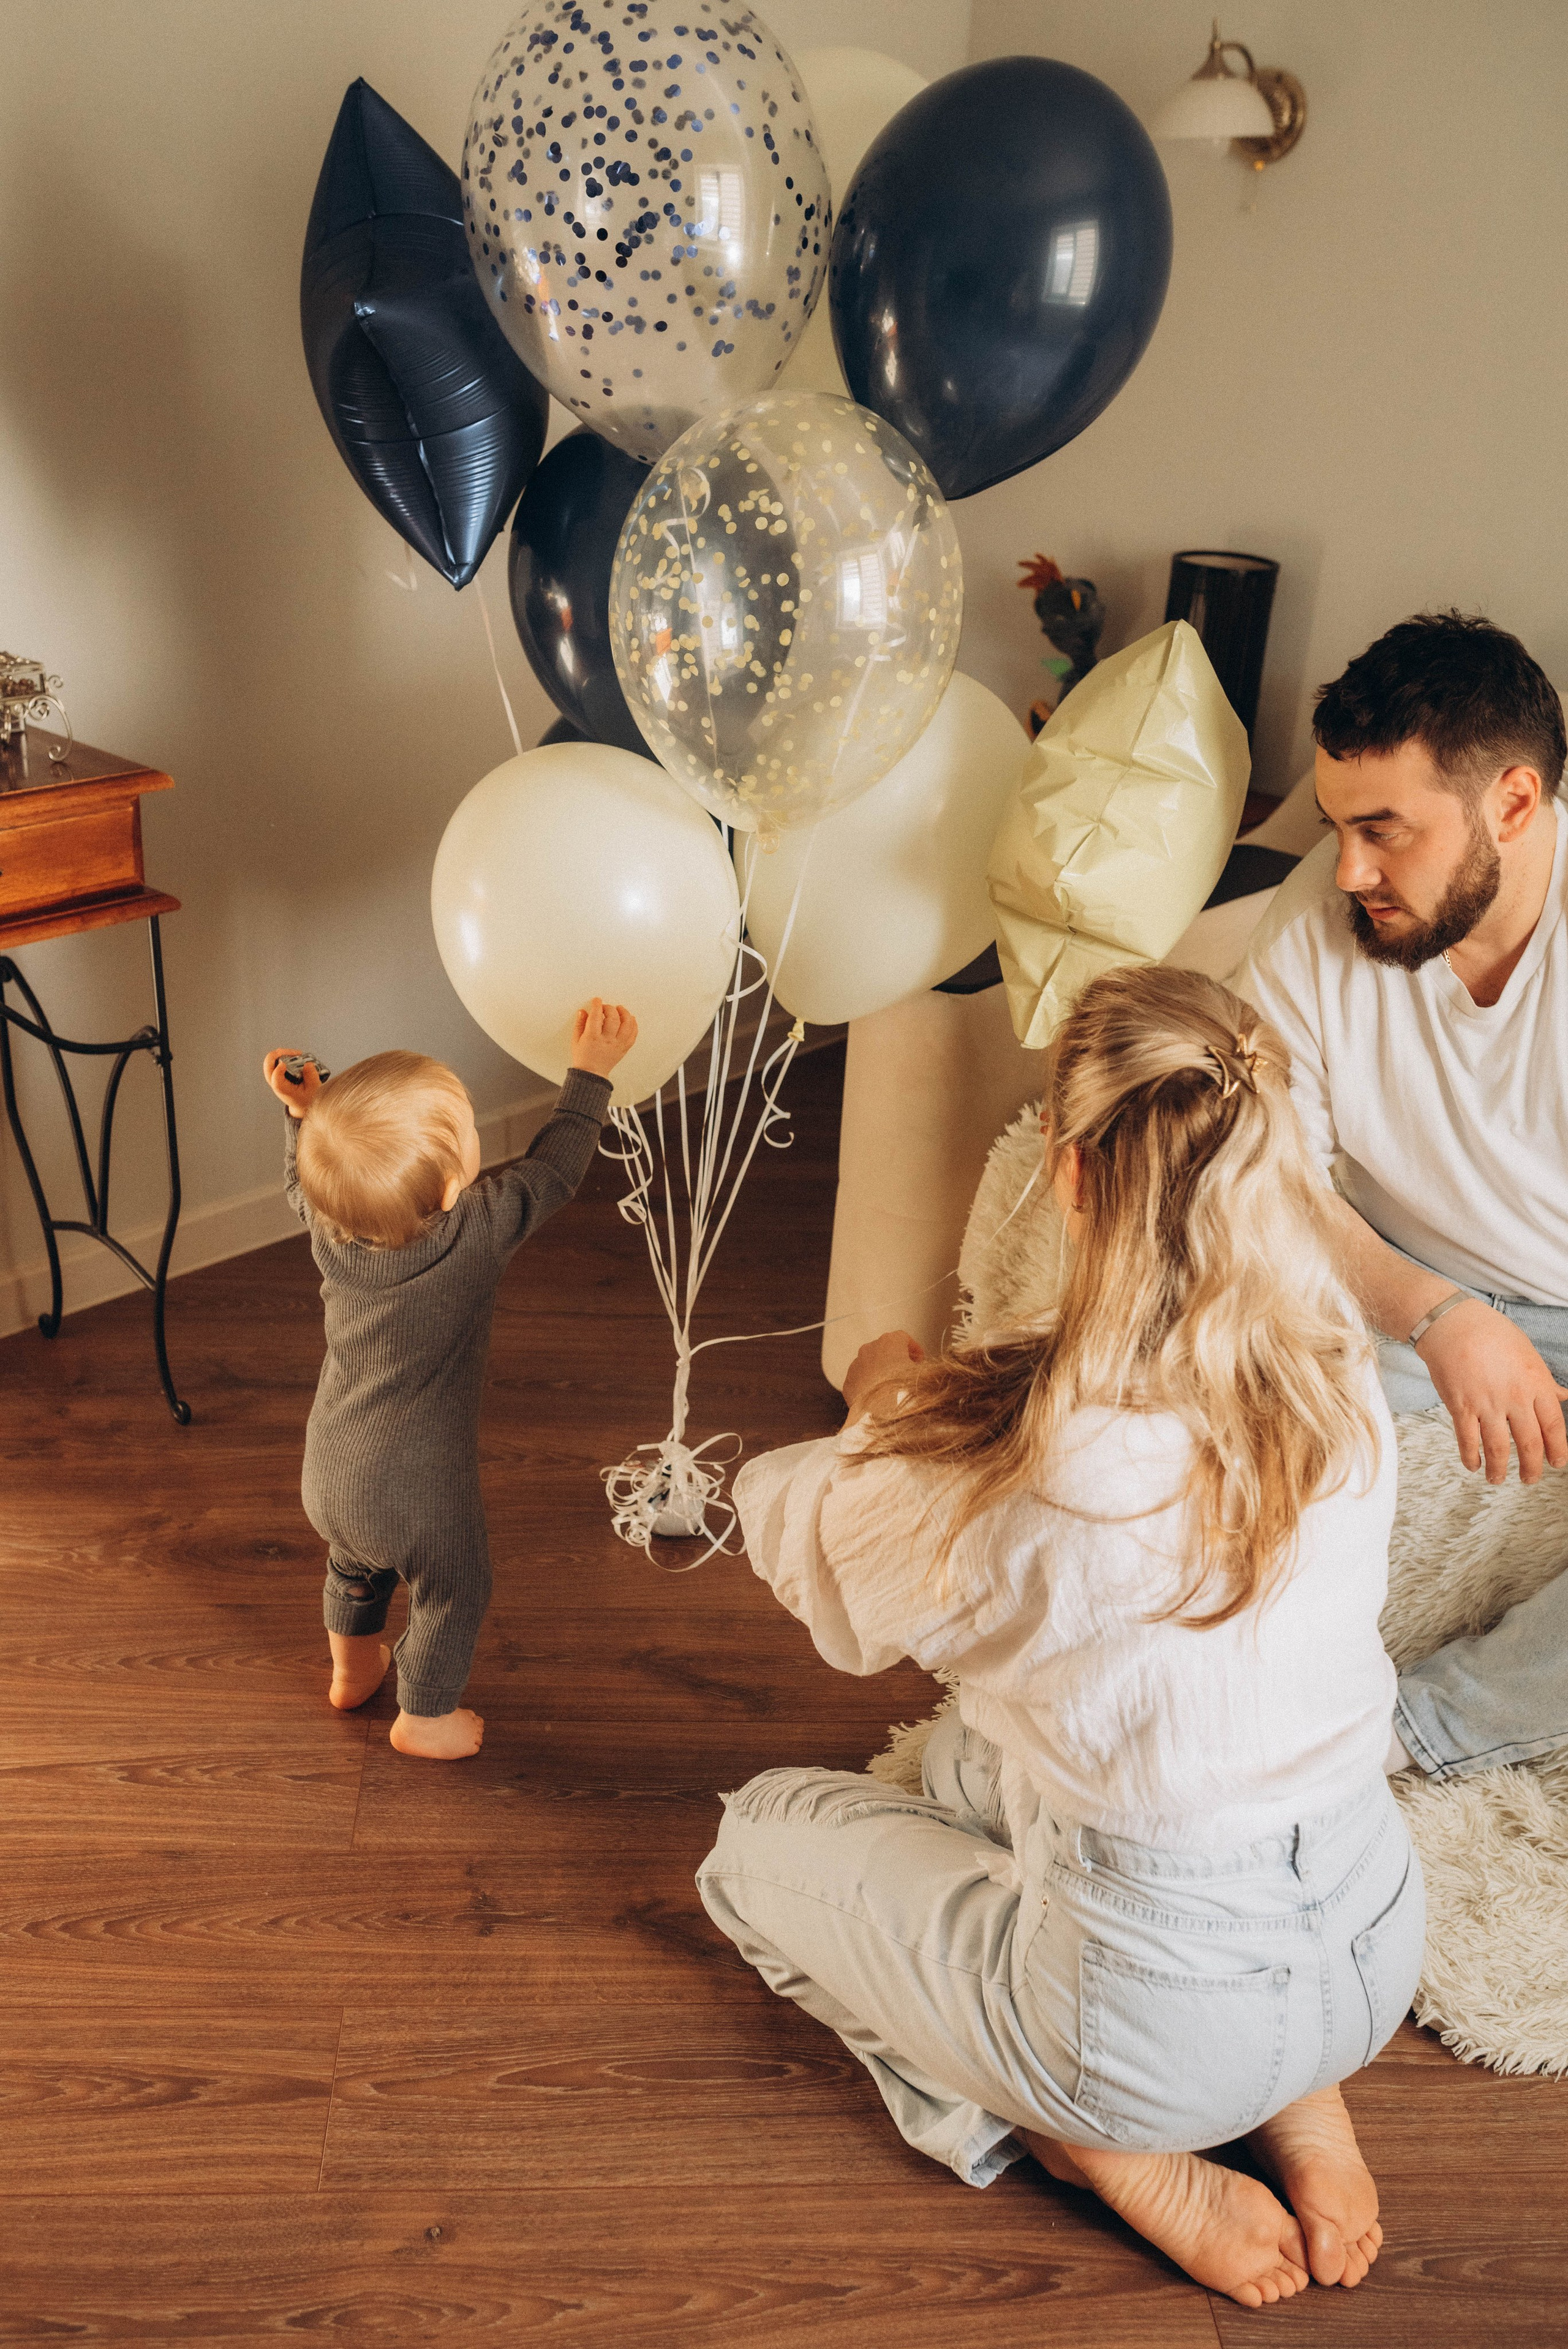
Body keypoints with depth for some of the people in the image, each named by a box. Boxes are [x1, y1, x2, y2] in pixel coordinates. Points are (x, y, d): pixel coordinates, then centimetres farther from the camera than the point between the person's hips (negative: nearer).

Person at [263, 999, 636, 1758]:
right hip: (419, 1494, -5)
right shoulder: (475, 1233, -30)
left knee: (354, 1567, 35)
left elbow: (301, 1181, 10)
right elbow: (552, 1168, -14)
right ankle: (424, 1716, 44)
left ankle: (352, 1669, 59)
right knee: (453, 1594, 24)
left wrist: (303, 1113, 7)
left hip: (328, 1476, 5)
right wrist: (590, 1072, -6)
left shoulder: (326, 1224, -16)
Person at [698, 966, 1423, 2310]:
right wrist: (943, 1408, 14)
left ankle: (1117, 2155, 5)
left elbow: (807, 1559, -6)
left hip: (1163, 2020, -5)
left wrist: (882, 1416, 13)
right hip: (1378, 1954, 6)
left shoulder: (1028, 1465, -28)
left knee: (764, 1833, 17)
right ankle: (1298, 2103, 15)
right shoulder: (1342, 1381, -12)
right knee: (979, 1757, 30)